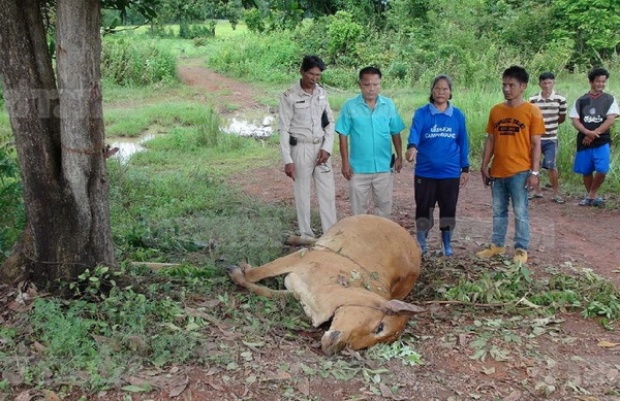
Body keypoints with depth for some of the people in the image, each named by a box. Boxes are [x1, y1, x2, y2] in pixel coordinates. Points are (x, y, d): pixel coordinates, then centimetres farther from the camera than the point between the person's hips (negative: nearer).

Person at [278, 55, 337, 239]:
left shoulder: (322, 93, 5)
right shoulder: (289, 96, -9)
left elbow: (330, 122, 10)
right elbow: (284, 129, -9)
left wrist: (327, 148, -3)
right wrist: (287, 160, -14)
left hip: (321, 147, 4)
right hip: (301, 148, -4)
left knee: (328, 192, 5)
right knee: (302, 193, 4)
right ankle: (306, 235, 14)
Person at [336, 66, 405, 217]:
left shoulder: (389, 105, -3)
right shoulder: (350, 106, -8)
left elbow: (395, 134, 6)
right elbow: (343, 136, -5)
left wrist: (399, 157, 6)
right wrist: (345, 163, -6)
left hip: (383, 166, 2)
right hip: (359, 167, -1)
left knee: (384, 204, 14)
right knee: (358, 205, 11)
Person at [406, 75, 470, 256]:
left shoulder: (458, 115, 2)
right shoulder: (422, 113, -5)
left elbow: (463, 143, 7)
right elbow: (414, 132, -22)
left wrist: (465, 168, 8)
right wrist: (412, 147, -44)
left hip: (450, 172, 1)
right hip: (425, 171, -1)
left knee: (448, 209, 9)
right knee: (424, 208, 8)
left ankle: (447, 243, 26)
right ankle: (421, 243, 24)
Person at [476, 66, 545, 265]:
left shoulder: (532, 111, -6)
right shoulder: (495, 111, 6)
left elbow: (536, 144, -6)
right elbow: (490, 140, 10)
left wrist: (534, 172, -10)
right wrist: (484, 166, 6)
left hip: (520, 171, -4)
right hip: (498, 171, 4)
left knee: (520, 212, 2)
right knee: (498, 211, 13)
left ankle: (521, 249, 12)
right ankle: (497, 245, 24)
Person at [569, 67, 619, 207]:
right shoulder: (581, 100, 7)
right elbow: (575, 120, 0)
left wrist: (593, 135, -15)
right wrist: (587, 132, -18)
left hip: (602, 142, -2)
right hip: (584, 142, 2)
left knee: (602, 170, -15)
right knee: (586, 171, 7)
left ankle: (591, 196, 5)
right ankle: (590, 197, 24)